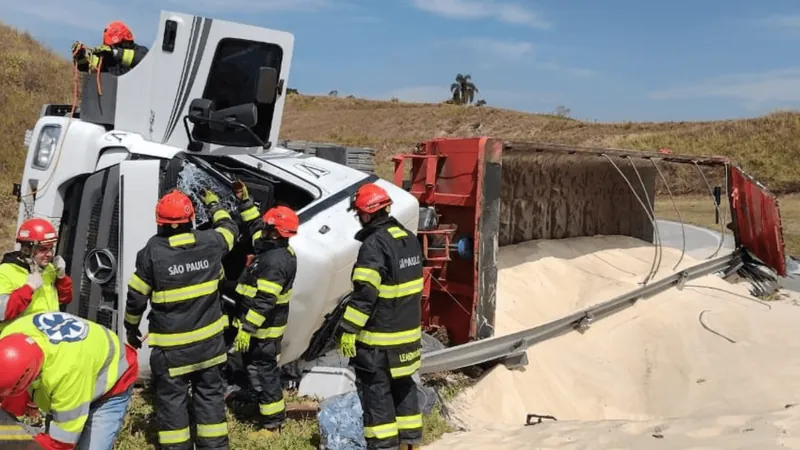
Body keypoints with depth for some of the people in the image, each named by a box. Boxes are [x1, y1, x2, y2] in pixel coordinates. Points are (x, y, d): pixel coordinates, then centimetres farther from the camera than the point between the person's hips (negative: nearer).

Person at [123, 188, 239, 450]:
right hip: (208, 339, 3)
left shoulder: (153, 251, -13)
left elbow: (136, 298, -5)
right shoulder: (211, 242, -7)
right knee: (210, 392, 15)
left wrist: (131, 328, 12)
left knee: (172, 397, 11)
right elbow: (230, 230, 17)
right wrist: (214, 205, 33)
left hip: (171, 344, -3)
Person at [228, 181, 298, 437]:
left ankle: (271, 424, 13)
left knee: (261, 372, 0)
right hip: (267, 325, 10)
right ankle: (275, 413, 35)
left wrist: (246, 329, -28)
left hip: (263, 328, -10)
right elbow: (254, 225, 23)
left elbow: (264, 301, -29)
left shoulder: (275, 261, -27)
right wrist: (244, 200, 17)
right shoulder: (274, 248, 5)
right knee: (265, 369, 21)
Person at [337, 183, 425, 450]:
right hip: (408, 332, 9)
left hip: (379, 337, -8)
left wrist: (348, 329, -17)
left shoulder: (374, 244, -18)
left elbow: (364, 293, -23)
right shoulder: (409, 238, 8)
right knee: (404, 387, 19)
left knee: (377, 393, 1)